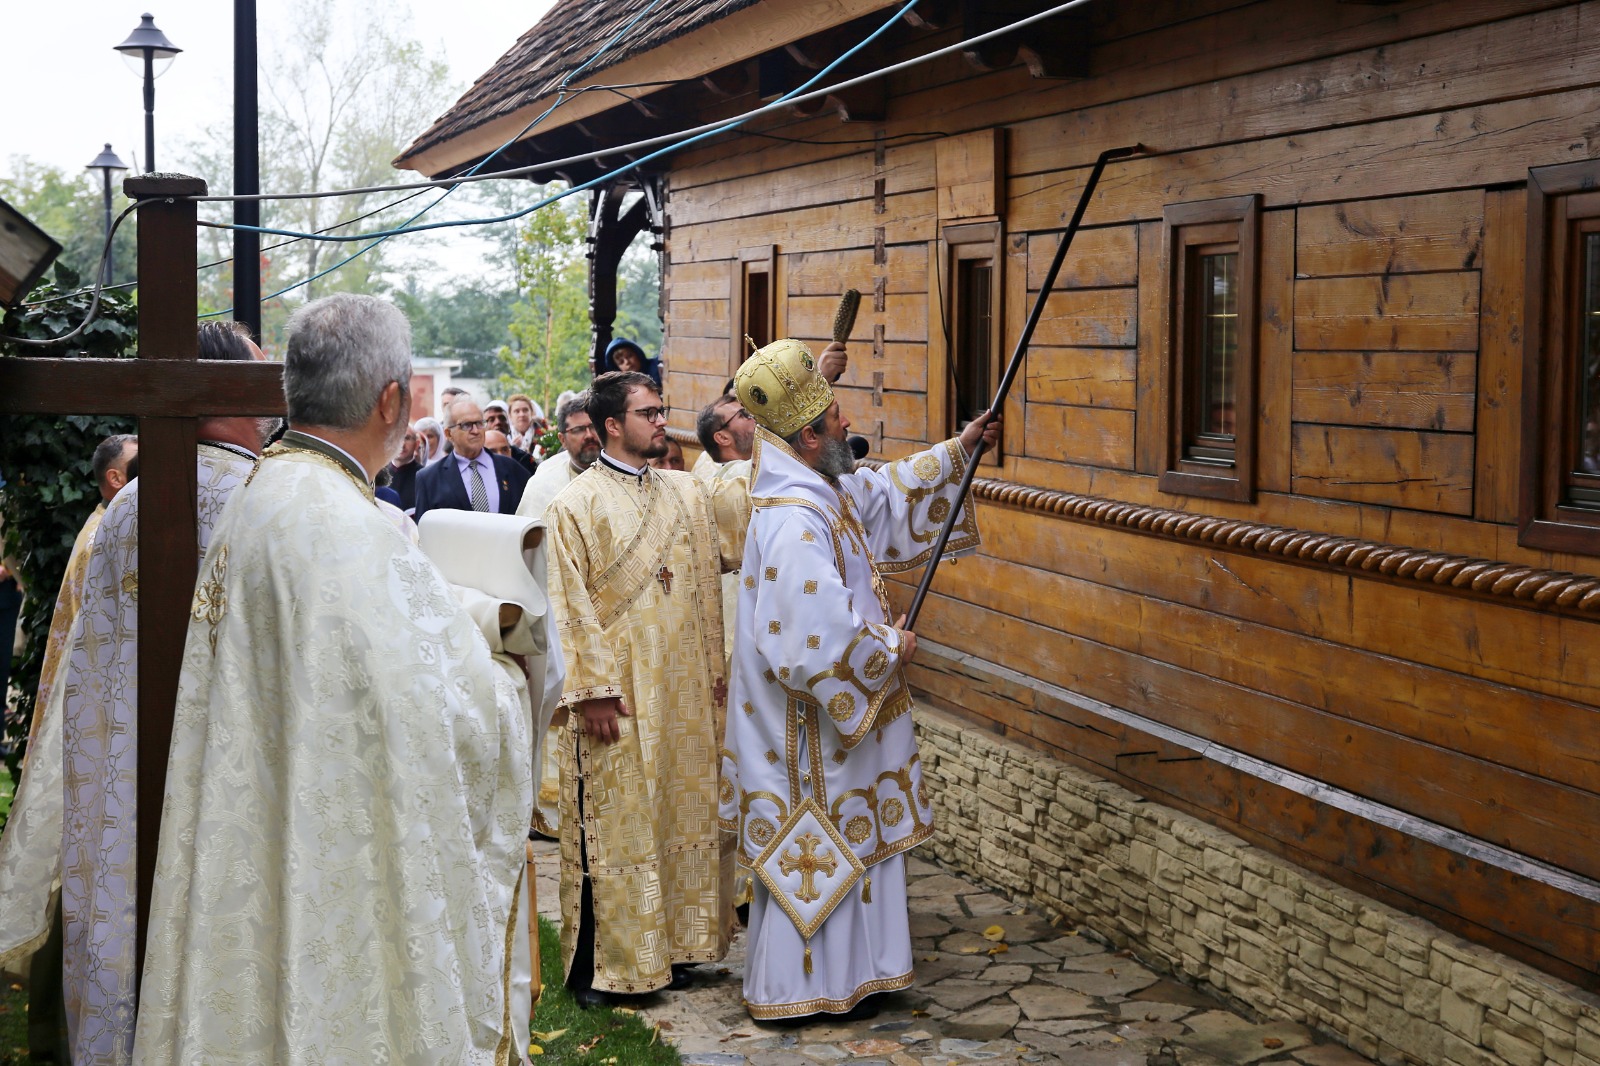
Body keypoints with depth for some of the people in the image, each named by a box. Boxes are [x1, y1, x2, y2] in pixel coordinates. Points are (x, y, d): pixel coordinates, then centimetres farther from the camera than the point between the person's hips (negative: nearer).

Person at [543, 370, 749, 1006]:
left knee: (679, 815, 12)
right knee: (613, 825, 0)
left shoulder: (688, 494, 10)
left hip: (684, 694, 6)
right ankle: (596, 965, 10)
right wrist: (591, 690, -16)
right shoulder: (576, 506, -8)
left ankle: (669, 945, 25)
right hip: (619, 698, -6)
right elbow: (570, 606, -11)